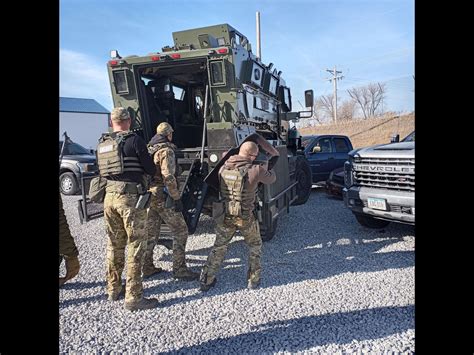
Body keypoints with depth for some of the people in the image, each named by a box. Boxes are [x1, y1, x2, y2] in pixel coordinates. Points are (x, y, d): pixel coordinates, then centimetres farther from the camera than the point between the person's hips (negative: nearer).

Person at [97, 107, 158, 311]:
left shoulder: (102, 144, 9)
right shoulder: (135, 141, -11)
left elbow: (103, 172, 17)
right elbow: (151, 170, -7)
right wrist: (146, 167, 14)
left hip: (110, 196, 7)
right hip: (131, 197, -7)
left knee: (114, 245, 17)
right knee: (135, 245, 0)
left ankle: (113, 289, 30)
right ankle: (133, 298, 4)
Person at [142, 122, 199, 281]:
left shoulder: (149, 149, 13)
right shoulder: (166, 150, -14)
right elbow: (168, 177, -23)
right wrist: (177, 198, -19)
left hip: (150, 196, 9)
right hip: (163, 197, -9)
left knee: (151, 233, 16)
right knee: (180, 231, 0)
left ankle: (147, 267, 25)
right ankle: (179, 269, 4)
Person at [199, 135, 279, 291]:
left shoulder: (223, 168, -4)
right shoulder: (255, 170, -16)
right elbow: (272, 179, 1)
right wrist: (265, 168, 21)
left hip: (225, 217, 3)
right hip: (246, 218, -3)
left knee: (219, 247, 19)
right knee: (255, 246, 22)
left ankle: (206, 280, 22)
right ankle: (253, 279, 26)